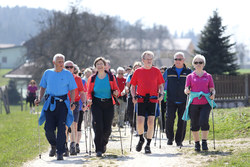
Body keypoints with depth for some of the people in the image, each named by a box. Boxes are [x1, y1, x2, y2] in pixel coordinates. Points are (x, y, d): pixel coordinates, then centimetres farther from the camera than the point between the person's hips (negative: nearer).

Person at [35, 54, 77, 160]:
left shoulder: (68, 74, 3)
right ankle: (53, 145, 25)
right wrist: (39, 99, 3)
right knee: (49, 128, -4)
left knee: (61, 128, -9)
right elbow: (43, 87, 17)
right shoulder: (47, 73, 9)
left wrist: (72, 102, -8)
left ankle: (60, 152, -2)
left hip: (63, 103, -2)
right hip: (50, 103, 2)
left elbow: (72, 90, 5)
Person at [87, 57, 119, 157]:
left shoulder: (111, 77, 4)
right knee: (98, 127, -12)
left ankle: (104, 143, 31)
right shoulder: (92, 79, 6)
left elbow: (116, 89, 9)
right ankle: (98, 150, -6)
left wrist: (115, 92, -13)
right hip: (96, 104, 0)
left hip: (108, 104, 0)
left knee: (107, 128, -1)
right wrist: (89, 99, -8)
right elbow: (89, 92, 11)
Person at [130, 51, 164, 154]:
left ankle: (148, 145, 4)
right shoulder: (138, 71, 7)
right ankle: (141, 139, 19)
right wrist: (134, 96, -4)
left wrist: (161, 94, -6)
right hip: (141, 99, 0)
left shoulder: (156, 71, 8)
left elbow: (160, 85, 13)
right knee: (140, 121, -9)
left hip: (153, 100, 0)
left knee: (151, 122, -4)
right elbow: (133, 86, 12)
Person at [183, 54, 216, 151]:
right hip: (194, 104, 1)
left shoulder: (208, 76, 11)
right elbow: (186, 90, 7)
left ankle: (204, 142, -7)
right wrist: (187, 91, -16)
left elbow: (212, 89, 13)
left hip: (205, 103, -1)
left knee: (204, 122, -18)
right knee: (194, 124, 1)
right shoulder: (190, 77, 10)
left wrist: (212, 94, -9)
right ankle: (197, 143, 14)